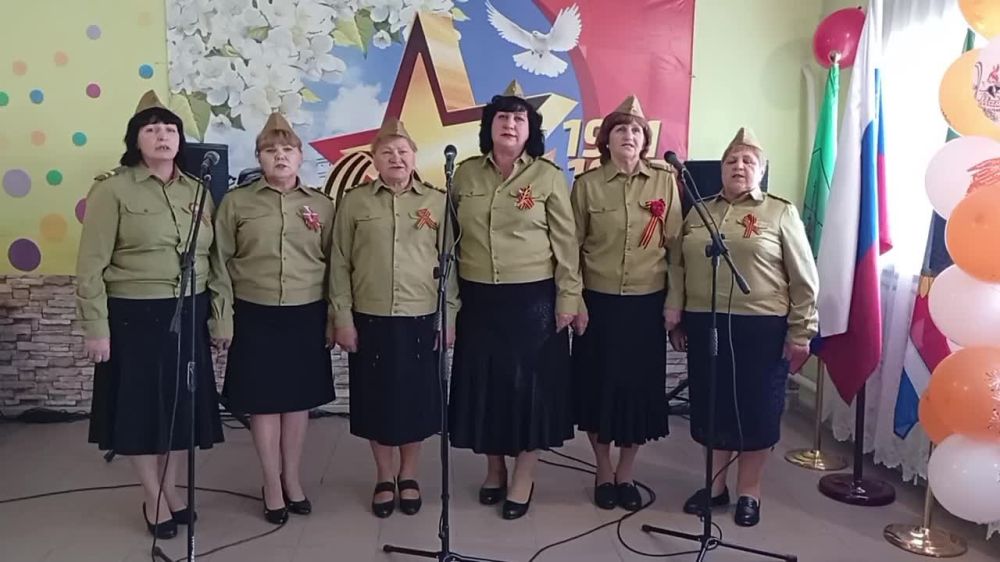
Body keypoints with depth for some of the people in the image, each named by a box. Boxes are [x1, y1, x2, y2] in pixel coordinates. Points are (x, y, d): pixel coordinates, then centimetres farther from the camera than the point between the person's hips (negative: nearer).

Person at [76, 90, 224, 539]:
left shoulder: (196, 190, 7)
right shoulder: (112, 189, -7)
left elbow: (211, 259, 10)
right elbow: (91, 265, -9)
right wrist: (95, 327, -12)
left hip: (188, 314, 4)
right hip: (133, 316, -4)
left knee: (183, 404, 12)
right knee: (140, 407, 7)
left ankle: (171, 489, 31)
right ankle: (153, 499, 24)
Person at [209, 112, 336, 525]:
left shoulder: (322, 205, 4)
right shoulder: (236, 202, -1)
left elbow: (333, 265, 6)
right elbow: (221, 265, -1)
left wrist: (334, 319, 4)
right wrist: (223, 319, -5)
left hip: (306, 316, 2)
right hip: (255, 316, -1)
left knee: (298, 400, 11)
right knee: (263, 402, 7)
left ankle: (292, 479, 28)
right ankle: (272, 485, 22)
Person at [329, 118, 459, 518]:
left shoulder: (437, 202, 2)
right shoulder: (354, 201, 2)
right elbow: (340, 264, 2)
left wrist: (449, 316, 0)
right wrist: (342, 316, -2)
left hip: (422, 319, 0)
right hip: (370, 319, 0)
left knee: (416, 399, 9)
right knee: (377, 399, 9)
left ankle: (408, 475, 29)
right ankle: (384, 477, 27)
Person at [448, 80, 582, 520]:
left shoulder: (548, 177, -4)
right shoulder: (465, 174, 4)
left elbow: (566, 243, -4)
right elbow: (451, 237, 8)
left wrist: (568, 298, -6)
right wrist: (451, 294, 6)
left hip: (532, 299, -3)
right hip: (478, 299, 3)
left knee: (529, 383, 4)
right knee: (483, 382, 10)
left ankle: (523, 478, 20)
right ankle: (494, 468, 29)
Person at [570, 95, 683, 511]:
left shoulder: (665, 181, 1)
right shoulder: (587, 184, -2)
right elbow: (571, 247, 1)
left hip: (647, 302, 1)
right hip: (598, 301, -1)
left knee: (641, 386, 7)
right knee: (598, 384, 6)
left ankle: (625, 474, 25)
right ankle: (604, 474, 24)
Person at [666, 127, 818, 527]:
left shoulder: (781, 213, 1)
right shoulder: (698, 213, 11)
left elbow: (803, 279, 0)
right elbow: (677, 268, 13)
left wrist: (800, 332, -5)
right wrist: (675, 317, 7)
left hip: (762, 328, -3)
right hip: (705, 324, 3)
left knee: (756, 408, 6)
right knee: (712, 405, 11)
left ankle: (749, 491, 22)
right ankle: (716, 484, 27)